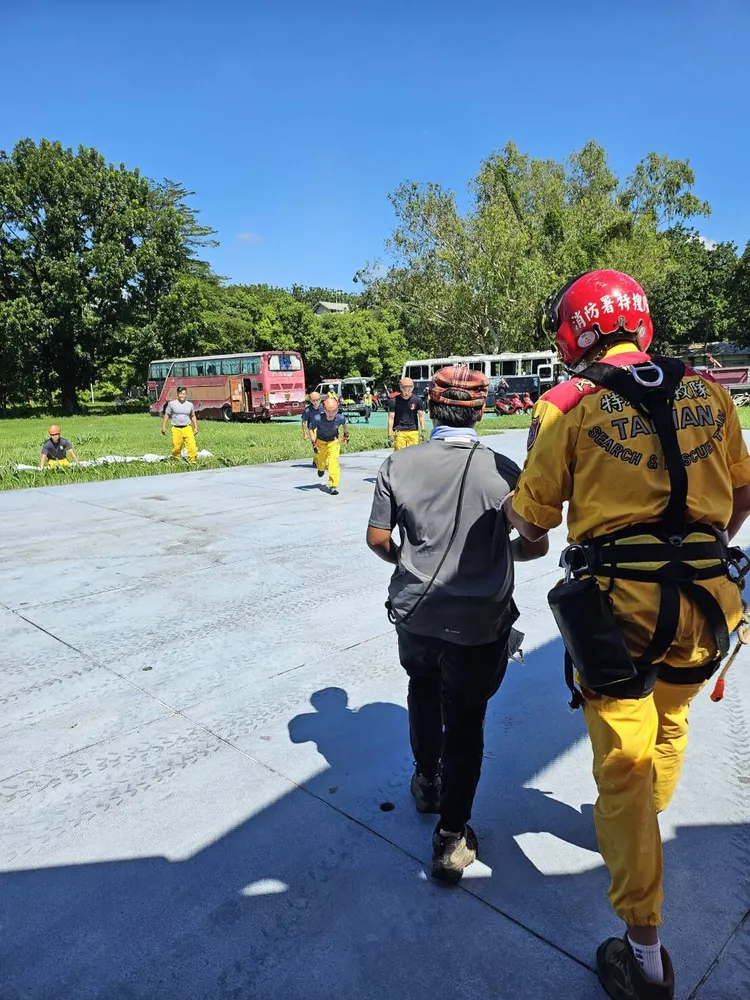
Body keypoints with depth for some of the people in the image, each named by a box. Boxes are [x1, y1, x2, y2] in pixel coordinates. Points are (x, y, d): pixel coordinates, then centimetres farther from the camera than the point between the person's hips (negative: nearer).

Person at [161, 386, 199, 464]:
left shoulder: (190, 404, 8)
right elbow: (167, 415, 8)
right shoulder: (172, 404, 2)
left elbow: (193, 416, 19)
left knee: (192, 444, -13)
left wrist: (196, 427, 15)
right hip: (176, 429, -1)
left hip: (187, 428, 1)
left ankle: (192, 461, -6)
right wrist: (163, 426, 7)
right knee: (176, 446, 1)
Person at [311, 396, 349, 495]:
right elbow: (312, 429, -13)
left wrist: (346, 434, 12)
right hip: (321, 441, 1)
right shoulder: (318, 419, -33)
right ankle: (321, 468, 59)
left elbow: (344, 424, -2)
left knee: (333, 461, -18)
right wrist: (314, 443, -18)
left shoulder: (340, 418, -29)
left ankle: (333, 486, -12)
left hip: (334, 441, -1)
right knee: (321, 462, 18)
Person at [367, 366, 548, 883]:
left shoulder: (398, 465, -9)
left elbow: (378, 538, -3)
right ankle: (451, 837, 21)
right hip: (478, 623, -3)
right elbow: (535, 546, -8)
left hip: (414, 614, 3)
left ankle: (428, 782, 49)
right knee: (465, 723, 11)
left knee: (423, 691, 29)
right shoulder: (503, 470, -14)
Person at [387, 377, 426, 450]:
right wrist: (390, 435, -4)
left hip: (413, 431, 2)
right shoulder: (394, 401, -1)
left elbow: (421, 416, 10)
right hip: (399, 432, -2)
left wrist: (422, 431, 4)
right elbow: (391, 418, 0)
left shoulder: (417, 400, 4)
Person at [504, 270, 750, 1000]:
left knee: (623, 767, 9)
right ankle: (645, 824, 55)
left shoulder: (568, 406, -6)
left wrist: (506, 506, 17)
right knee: (670, 719, 30)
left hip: (619, 603, -4)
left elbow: (532, 524, -4)